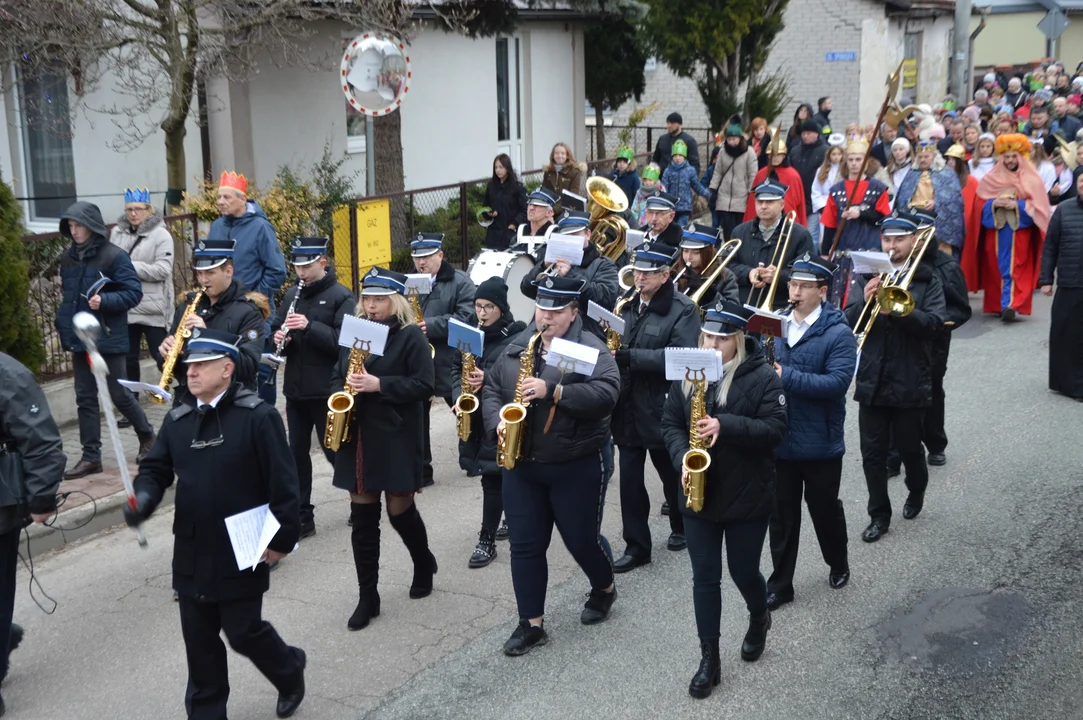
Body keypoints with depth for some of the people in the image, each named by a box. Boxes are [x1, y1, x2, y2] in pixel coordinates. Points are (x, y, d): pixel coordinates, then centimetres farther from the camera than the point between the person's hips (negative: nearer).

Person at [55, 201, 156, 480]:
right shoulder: (68, 257, 7)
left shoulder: (114, 256, -12)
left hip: (109, 338, -6)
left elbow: (134, 293, -13)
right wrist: (63, 325, 9)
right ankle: (91, 457, 13)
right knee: (85, 397, 7)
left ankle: (147, 436, 27)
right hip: (80, 339, 6)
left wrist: (104, 301, -26)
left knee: (119, 395, 3)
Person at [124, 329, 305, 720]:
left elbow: (282, 481, -14)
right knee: (199, 639, 12)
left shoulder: (258, 416, -14)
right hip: (192, 552, 6)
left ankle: (289, 671, 35)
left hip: (241, 553, -5)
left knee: (243, 632, 5)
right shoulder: (177, 419, 5)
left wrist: (282, 537, -14)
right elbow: (155, 467, 10)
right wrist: (144, 498, -12)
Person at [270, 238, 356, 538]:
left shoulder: (341, 296, -9)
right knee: (297, 452, 9)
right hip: (295, 388, 6)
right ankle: (301, 517, 17)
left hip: (327, 390, -6)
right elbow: (275, 327, 16)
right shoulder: (292, 294, 11)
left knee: (334, 449, 4)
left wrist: (309, 326, -28)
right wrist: (278, 337, -7)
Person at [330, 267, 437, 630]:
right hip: (357, 435, 5)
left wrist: (379, 385, -21)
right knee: (362, 518, 5)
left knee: (400, 511, 3)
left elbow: (423, 385, -12)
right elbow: (337, 376, 17)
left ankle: (424, 564, 34)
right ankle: (367, 597, 12)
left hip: (396, 437, -5)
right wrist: (344, 390, -6)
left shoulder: (411, 335, -6)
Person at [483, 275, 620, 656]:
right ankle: (532, 624, 16)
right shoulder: (517, 345, 7)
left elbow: (606, 394, -25)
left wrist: (553, 391, -31)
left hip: (576, 467, -5)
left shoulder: (591, 348, -11)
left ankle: (604, 589, 39)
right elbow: (492, 387, 11)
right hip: (521, 464, 5)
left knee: (582, 540, 9)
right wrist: (498, 421, -8)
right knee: (525, 545, 6)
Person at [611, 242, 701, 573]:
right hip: (627, 407, 5)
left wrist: (627, 356, -27)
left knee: (672, 474, 14)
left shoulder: (683, 310, -10)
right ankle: (636, 546, 12)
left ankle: (682, 527, 38)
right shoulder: (628, 305, 9)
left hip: (661, 408, -5)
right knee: (630, 480, 3)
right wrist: (611, 348, -3)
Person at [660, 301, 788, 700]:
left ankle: (759, 618, 45)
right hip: (698, 494, 3)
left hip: (747, 497, -3)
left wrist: (725, 426, -28)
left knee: (743, 572, 11)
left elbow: (774, 429, -16)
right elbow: (670, 423, 5)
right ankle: (709, 660, 16)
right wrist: (682, 458, -13)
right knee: (704, 578, 6)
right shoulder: (687, 374, 2)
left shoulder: (763, 377, -10)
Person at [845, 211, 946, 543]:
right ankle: (879, 515, 15)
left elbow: (933, 323, -15)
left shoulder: (928, 281, -1)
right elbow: (848, 323, 1)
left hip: (910, 382, -2)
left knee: (909, 448, 12)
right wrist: (865, 301, -18)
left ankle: (916, 491, 40)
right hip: (872, 381, 2)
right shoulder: (871, 275, 7)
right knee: (872, 452, 4)